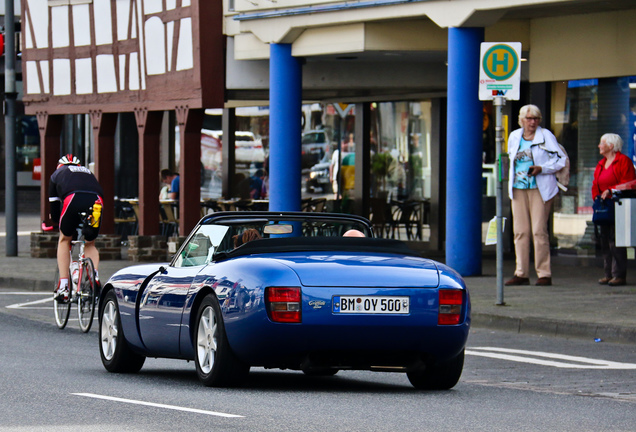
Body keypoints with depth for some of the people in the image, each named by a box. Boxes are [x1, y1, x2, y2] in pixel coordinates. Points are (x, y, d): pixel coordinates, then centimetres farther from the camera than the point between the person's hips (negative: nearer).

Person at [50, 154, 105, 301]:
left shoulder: (57, 174, 34)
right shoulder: (88, 172, 41)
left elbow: (54, 205, 33)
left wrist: (56, 221, 51)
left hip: (73, 199, -2)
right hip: (96, 202, 2)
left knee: (64, 240, 23)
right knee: (90, 244, 24)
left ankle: (63, 287, 13)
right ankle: (95, 275, -5)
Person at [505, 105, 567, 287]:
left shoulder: (546, 136, -1)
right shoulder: (514, 137, 12)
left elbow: (560, 160, -2)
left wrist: (541, 168, -15)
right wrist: (513, 177, 13)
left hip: (540, 188, -5)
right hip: (518, 189, 5)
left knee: (539, 230, -9)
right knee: (520, 231, 2)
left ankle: (544, 274, -6)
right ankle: (521, 274, 7)